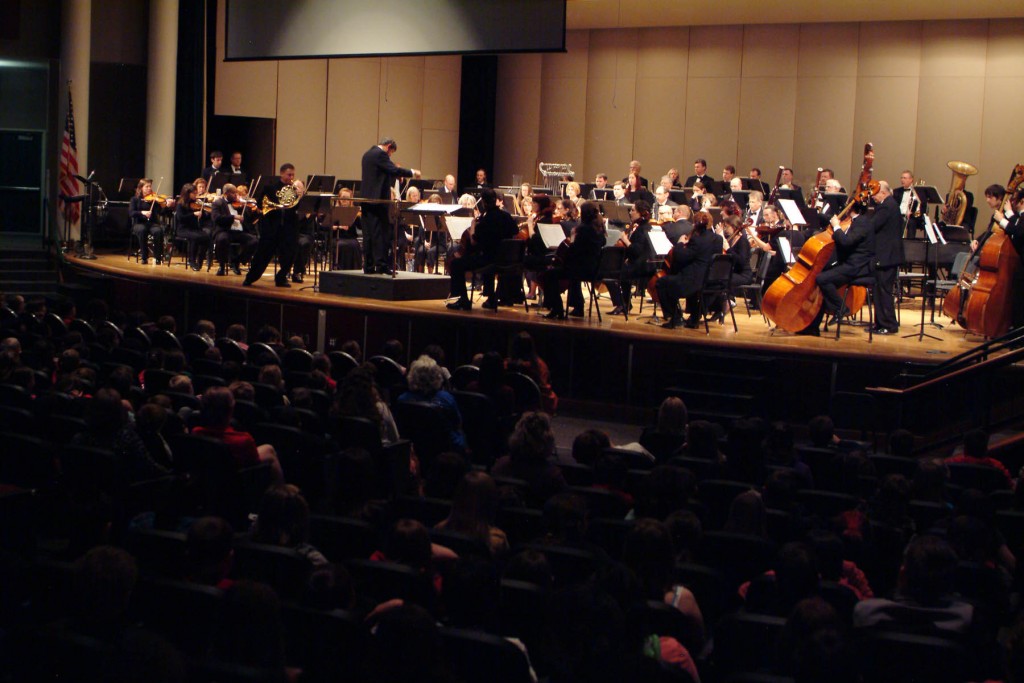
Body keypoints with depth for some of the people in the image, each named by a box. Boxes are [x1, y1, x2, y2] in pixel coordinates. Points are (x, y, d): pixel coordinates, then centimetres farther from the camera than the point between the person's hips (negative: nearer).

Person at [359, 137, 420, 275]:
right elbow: (394, 170, -20)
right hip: (378, 199, -9)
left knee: (368, 233, 8)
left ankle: (368, 266, 9)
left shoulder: (368, 154, 18)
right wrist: (412, 172, -10)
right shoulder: (380, 154, -11)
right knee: (381, 233, -6)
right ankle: (381, 265, -7)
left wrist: (395, 174, 21)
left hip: (366, 199, 9)